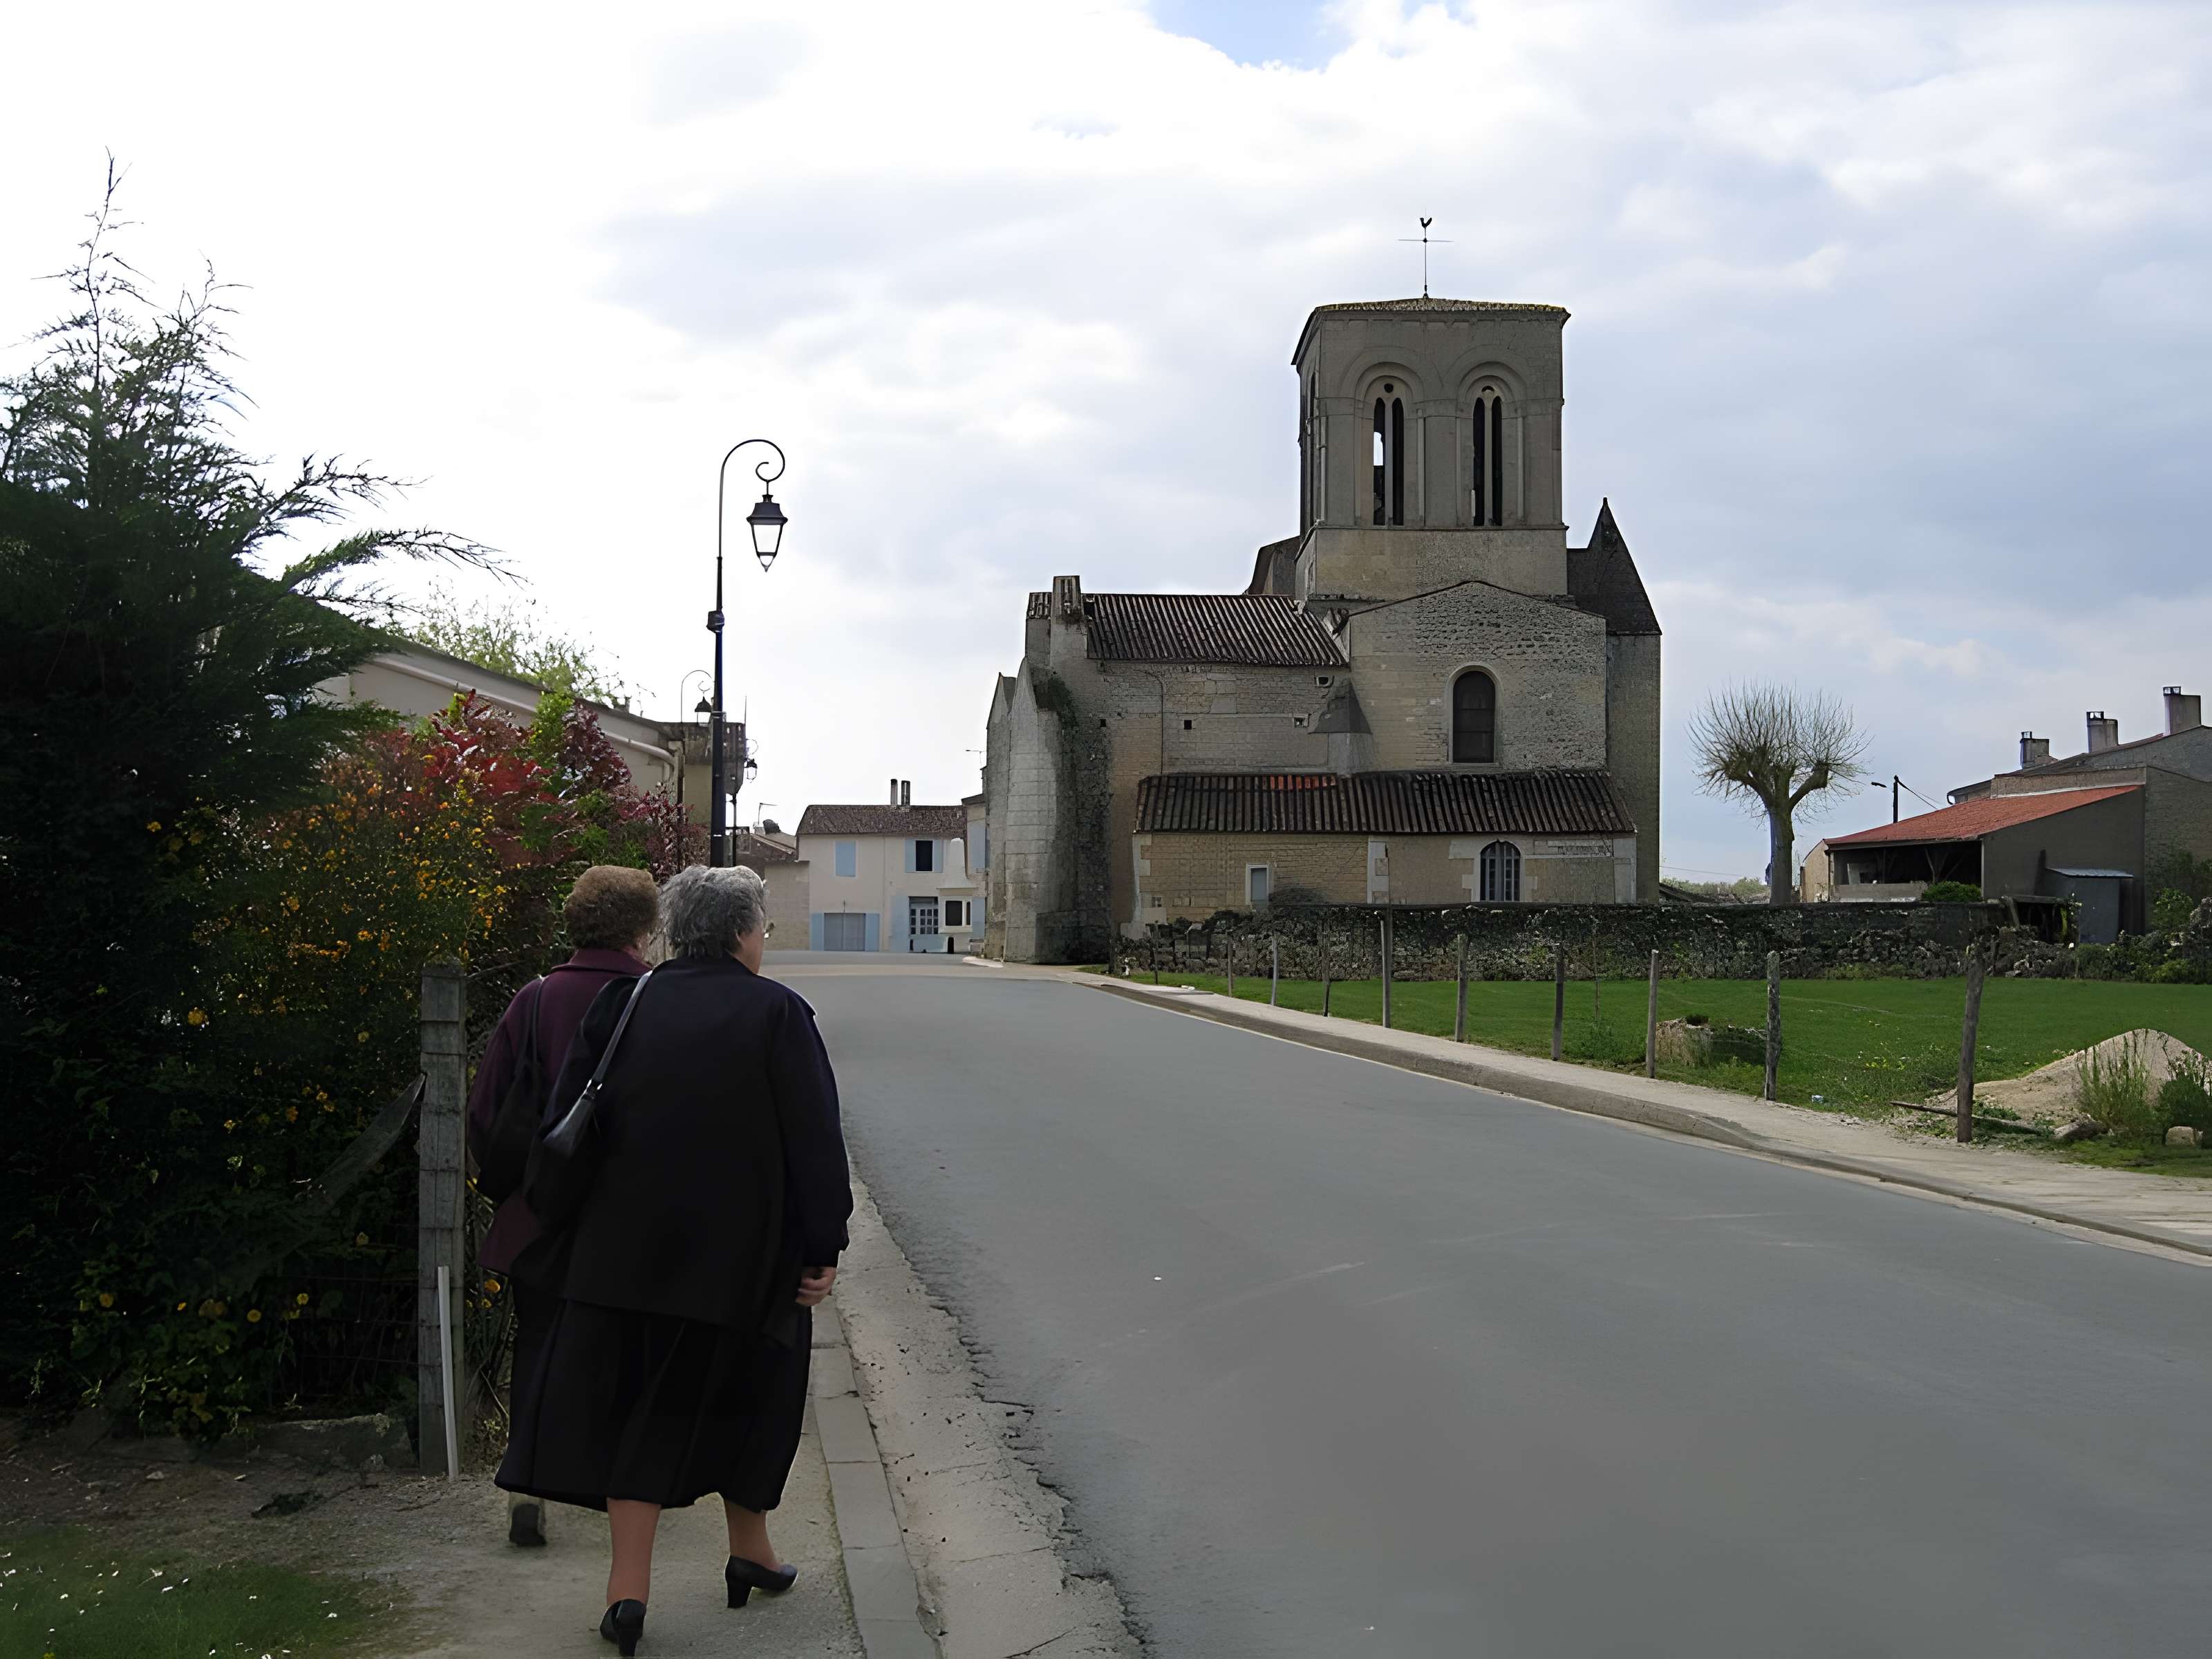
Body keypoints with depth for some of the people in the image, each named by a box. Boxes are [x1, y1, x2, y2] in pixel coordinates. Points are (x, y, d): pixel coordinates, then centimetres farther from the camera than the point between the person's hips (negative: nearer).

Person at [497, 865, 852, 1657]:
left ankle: (629, 1582, 3)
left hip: (627, 1248, 2)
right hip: (746, 1254, -2)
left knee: (631, 1402, 10)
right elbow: (814, 1139, -11)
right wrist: (822, 1250, -5)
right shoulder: (776, 1013, -9)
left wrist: (556, 1221, 11)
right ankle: (750, 1551, 32)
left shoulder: (621, 1006, 0)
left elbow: (566, 1127, 1)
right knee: (744, 1395, 17)